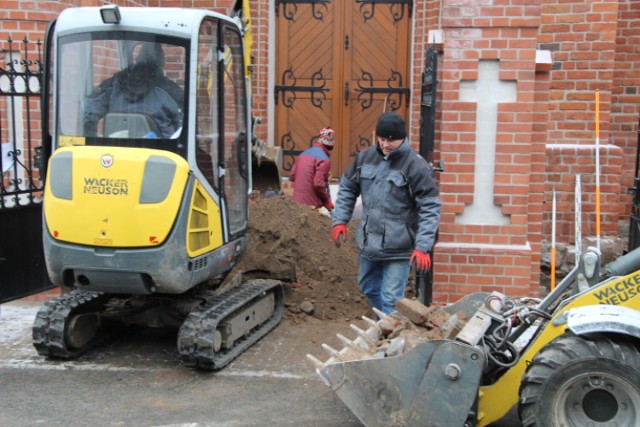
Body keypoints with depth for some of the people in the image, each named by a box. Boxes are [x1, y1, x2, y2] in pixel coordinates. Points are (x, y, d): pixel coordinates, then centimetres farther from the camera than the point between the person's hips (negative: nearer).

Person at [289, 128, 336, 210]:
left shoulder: (304, 153, 11)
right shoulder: (324, 159, -13)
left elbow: (292, 176, 13)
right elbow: (318, 184, -20)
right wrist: (327, 201, -7)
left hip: (297, 201, 8)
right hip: (310, 204, -8)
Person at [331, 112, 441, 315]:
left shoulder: (417, 166, -14)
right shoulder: (365, 157, 2)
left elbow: (430, 208, -15)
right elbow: (347, 188, 14)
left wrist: (423, 246, -21)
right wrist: (340, 221, 5)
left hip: (398, 248, -6)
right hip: (368, 242, 6)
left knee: (390, 300, -4)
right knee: (369, 288, 23)